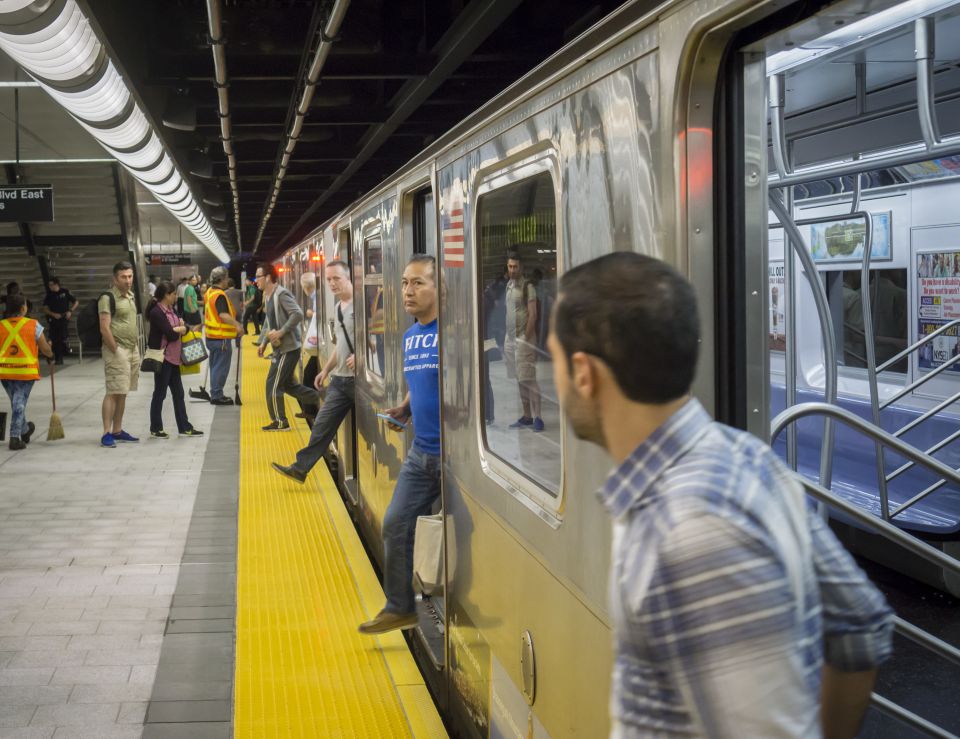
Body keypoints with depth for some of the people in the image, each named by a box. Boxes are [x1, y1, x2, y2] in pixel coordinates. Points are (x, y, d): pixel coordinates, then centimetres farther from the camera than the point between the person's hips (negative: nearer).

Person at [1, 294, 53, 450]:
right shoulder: (33, 325, -5)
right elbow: (45, 349, 1)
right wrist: (50, 355, 21)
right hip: (25, 371, -3)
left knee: (16, 403, 18)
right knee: (19, 404, 1)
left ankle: (25, 430, 37)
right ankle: (15, 437, -3)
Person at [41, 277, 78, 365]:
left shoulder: (65, 292, 1)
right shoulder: (49, 295, 7)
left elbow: (76, 302, 9)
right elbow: (45, 309, 7)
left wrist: (70, 311, -5)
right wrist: (53, 314, -9)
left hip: (64, 318, -3)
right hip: (53, 320, 3)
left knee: (63, 338, -15)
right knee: (55, 340, 1)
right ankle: (58, 359, 8)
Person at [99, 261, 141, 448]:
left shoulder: (131, 296, 14)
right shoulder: (108, 298, -11)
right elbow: (104, 328, -17)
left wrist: (137, 349, 16)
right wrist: (116, 352, -17)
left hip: (133, 349, 8)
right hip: (117, 350, -8)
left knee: (122, 393, 11)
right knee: (113, 392, -11)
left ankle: (117, 431, 17)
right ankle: (107, 433, -10)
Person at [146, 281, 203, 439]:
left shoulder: (171, 310, 11)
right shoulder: (156, 312, -16)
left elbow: (185, 328, 10)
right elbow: (171, 334, -20)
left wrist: (177, 328, -11)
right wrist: (180, 329, -1)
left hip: (173, 358, 9)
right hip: (162, 358, -9)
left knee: (178, 393, 11)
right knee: (160, 393, 1)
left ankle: (184, 427, 18)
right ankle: (156, 429, 12)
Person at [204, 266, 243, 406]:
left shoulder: (209, 292, 11)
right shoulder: (219, 295, -19)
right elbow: (223, 315, -33)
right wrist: (236, 324, -41)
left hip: (211, 336, 10)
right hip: (221, 337, -10)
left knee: (215, 366, 17)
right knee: (221, 368, -3)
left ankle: (215, 394, 23)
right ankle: (216, 396, 1)